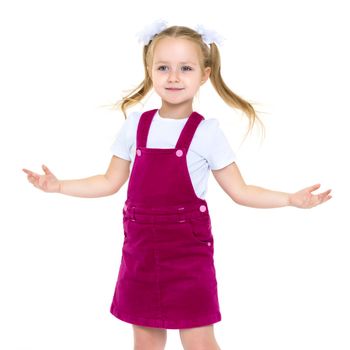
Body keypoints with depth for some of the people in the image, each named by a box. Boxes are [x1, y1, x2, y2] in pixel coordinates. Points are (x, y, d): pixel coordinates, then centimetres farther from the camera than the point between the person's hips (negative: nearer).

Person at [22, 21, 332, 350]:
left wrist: (291, 199, -13)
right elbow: (111, 182, 11)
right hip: (141, 249, 4)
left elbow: (239, 191, -3)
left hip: (188, 250, -3)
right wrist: (58, 186, 9)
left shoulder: (206, 132, -7)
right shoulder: (135, 125, 2)